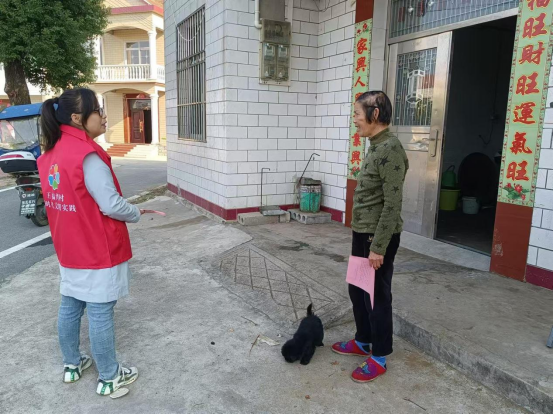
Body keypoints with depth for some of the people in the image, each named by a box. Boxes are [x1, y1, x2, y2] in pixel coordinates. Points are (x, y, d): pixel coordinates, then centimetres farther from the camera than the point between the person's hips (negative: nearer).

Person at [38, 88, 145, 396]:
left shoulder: (52, 153, 4)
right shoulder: (87, 155, -22)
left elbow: (70, 199, 11)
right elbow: (112, 205, -23)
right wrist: (137, 214, -4)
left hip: (70, 248, 8)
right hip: (98, 251, -8)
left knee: (70, 307, 18)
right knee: (101, 313, 3)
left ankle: (72, 365, 36)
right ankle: (109, 378, 18)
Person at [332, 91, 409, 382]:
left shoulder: (390, 149, -20)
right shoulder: (375, 147, 10)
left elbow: (392, 204, -22)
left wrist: (378, 247, -21)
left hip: (379, 237, -9)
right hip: (362, 233, 9)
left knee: (377, 296, 5)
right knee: (357, 290, 20)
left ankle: (379, 358, 22)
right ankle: (363, 342, 39)